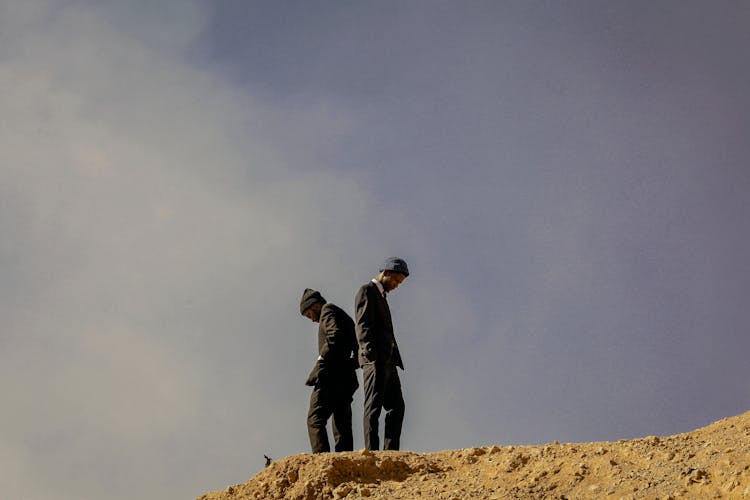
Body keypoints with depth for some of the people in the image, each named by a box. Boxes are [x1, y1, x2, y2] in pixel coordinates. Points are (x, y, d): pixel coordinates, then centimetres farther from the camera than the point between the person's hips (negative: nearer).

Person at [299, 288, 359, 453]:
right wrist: (351, 364, 10)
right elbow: (358, 348, 21)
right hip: (346, 379, 9)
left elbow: (335, 335, -19)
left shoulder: (328, 310, 1)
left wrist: (322, 358, -13)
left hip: (330, 377, -9)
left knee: (315, 420, -12)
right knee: (342, 425, 5)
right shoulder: (344, 316, 27)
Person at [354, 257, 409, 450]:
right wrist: (370, 351, -25)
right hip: (375, 358, -9)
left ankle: (391, 452, -1)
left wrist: (395, 359, 15)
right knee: (374, 406, -12)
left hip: (387, 361, 9)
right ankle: (372, 452, -15)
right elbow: (363, 324, -13)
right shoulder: (367, 291, 0)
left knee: (397, 406, 2)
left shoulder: (381, 297, 28)